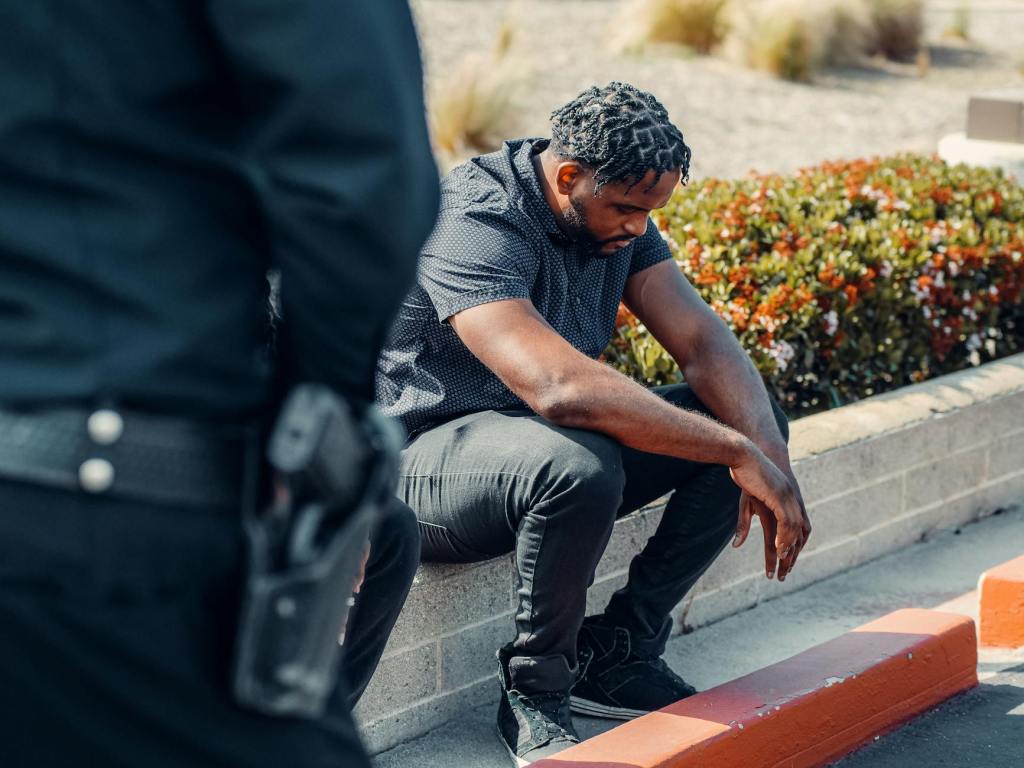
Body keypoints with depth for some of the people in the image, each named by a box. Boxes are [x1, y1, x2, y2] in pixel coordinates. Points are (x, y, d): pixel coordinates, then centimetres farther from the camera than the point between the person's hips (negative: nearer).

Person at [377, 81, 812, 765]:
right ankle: (533, 694, -15)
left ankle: (617, 650, -2)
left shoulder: (616, 212, 0)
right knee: (577, 465, -40)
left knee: (754, 420, -3)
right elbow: (559, 387, -40)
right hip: (429, 457, -8)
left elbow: (703, 340, -4)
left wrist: (770, 456, -23)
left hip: (558, 441, 9)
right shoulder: (475, 221, -27)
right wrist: (739, 453, -36)